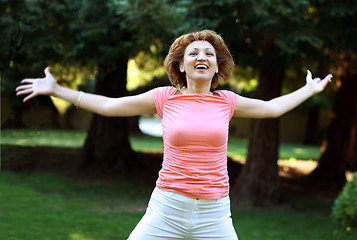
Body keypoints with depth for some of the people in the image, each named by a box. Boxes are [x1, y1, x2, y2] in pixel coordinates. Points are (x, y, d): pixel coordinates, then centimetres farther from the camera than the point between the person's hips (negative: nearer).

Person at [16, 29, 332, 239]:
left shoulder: (226, 101, 6)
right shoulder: (165, 98, 2)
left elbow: (272, 108, 23)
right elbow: (108, 106, 9)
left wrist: (310, 90, 31)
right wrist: (56, 90, 10)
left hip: (214, 214, 1)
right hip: (167, 208, -1)